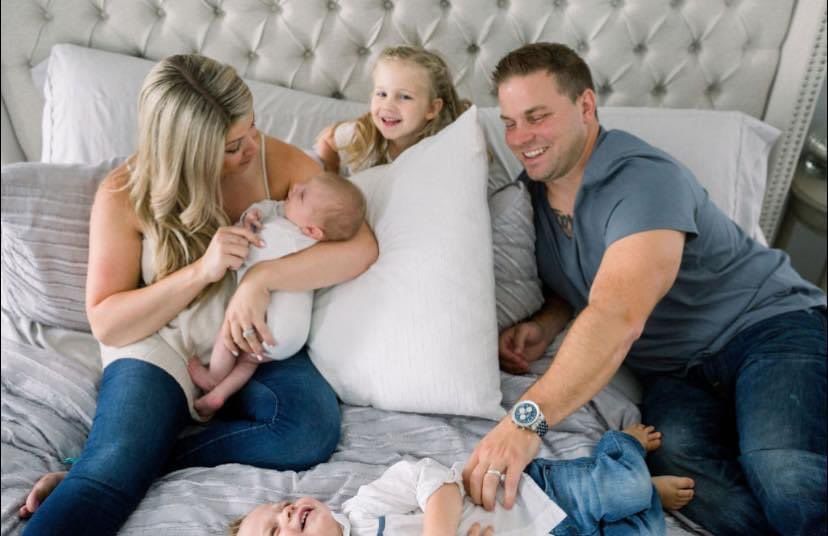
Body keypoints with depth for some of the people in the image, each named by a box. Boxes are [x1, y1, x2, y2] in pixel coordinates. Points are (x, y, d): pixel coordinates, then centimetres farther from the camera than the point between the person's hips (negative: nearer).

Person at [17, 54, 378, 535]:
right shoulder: (125, 194, -7)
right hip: (160, 345, -2)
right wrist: (201, 270, -24)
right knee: (119, 459, -33)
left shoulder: (280, 162, -6)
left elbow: (362, 245, -14)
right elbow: (107, 324, -8)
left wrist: (262, 278, -28)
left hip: (255, 343, 2)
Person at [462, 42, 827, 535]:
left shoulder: (643, 180, -19)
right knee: (679, 465, -30)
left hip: (767, 325, -5)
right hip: (675, 371, 5)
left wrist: (528, 419, -45)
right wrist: (545, 326, -7)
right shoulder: (532, 190, 4)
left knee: (787, 480, -36)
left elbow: (618, 316, -35)